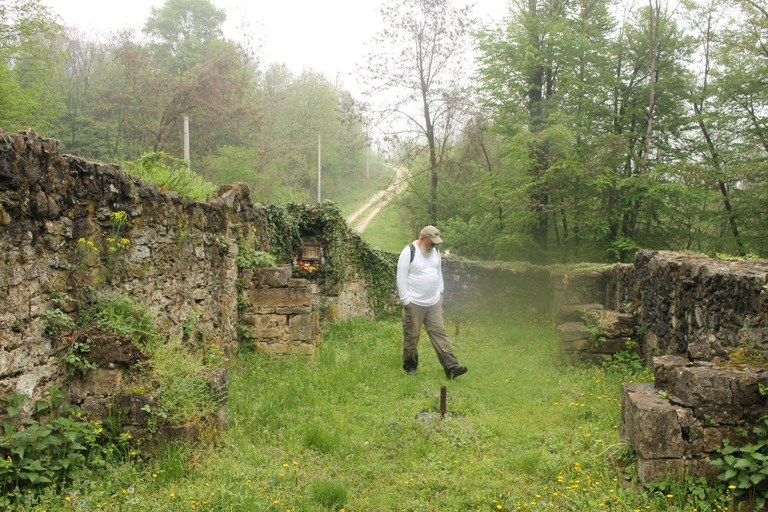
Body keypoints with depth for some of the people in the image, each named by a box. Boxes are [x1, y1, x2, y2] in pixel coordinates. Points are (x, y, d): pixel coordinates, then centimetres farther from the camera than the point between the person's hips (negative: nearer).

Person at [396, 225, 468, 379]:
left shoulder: (435, 250, 9)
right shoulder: (409, 252, -12)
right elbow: (401, 277, -12)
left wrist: (440, 292, 17)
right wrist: (405, 300, -12)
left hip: (434, 302, 6)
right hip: (414, 303, -5)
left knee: (440, 333, 2)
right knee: (412, 335, 4)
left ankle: (451, 367, -1)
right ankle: (410, 365, 21)